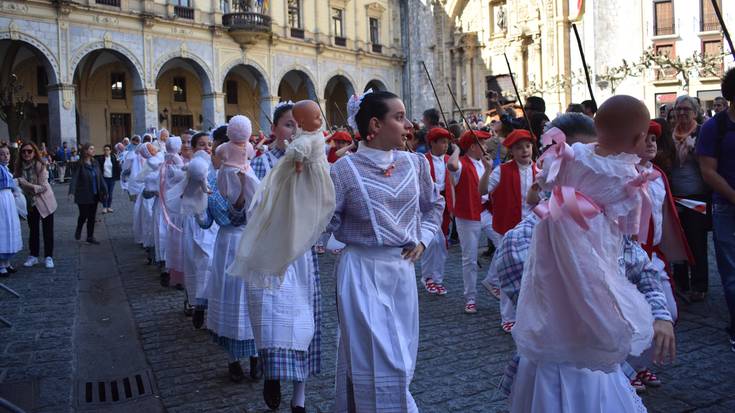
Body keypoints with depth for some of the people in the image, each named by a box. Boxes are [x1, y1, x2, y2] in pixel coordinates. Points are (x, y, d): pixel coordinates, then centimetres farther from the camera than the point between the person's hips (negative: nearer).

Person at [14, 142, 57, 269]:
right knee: (33, 230, 15)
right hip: (30, 203, 4)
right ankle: (33, 256, 26)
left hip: (44, 202, -4)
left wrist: (28, 185, -32)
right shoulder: (19, 166, -7)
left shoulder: (40, 166, -20)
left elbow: (43, 187, -21)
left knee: (47, 230, 3)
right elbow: (18, 184, 6)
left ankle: (49, 257, 13)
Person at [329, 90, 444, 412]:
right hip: (362, 270, -5)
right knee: (374, 357, 1)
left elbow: (434, 205, 18)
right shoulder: (346, 169, -10)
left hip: (402, 268, 5)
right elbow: (327, 222, -5)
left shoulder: (414, 163, 3)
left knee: (401, 357, 15)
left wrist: (422, 239, 8)